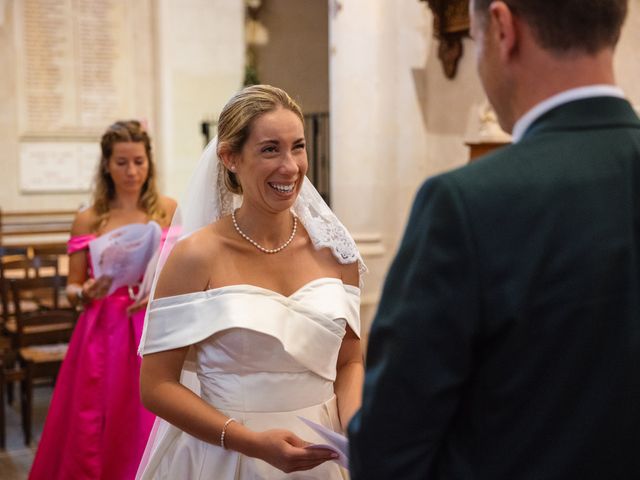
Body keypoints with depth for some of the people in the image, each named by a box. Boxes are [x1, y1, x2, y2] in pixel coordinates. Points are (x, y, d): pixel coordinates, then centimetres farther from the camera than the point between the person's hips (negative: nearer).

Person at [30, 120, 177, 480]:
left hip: (154, 332, -1)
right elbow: (72, 290, 7)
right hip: (102, 335, 1)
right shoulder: (88, 220, 4)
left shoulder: (168, 211, 2)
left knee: (148, 430, -1)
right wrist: (87, 292, -15)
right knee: (91, 435, 1)